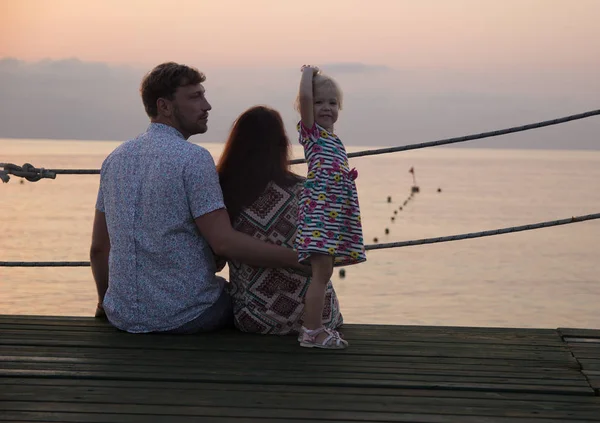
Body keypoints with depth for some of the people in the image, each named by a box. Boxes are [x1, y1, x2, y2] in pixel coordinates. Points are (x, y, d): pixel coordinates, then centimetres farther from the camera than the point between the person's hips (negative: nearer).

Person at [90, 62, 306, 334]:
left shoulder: (115, 158, 6)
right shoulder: (193, 158, -14)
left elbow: (98, 247, 11)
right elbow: (224, 242, -21)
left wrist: (105, 301, 26)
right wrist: (299, 259, -18)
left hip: (123, 316, 6)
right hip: (185, 316, -6)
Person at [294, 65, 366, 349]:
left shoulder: (334, 141, 23)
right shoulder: (310, 131, 0)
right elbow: (304, 96, -16)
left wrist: (349, 176, 15)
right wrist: (309, 72, -1)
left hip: (339, 211, 8)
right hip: (319, 208, -8)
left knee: (324, 272, 11)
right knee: (321, 271, -12)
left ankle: (315, 327, 17)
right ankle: (311, 332, -11)